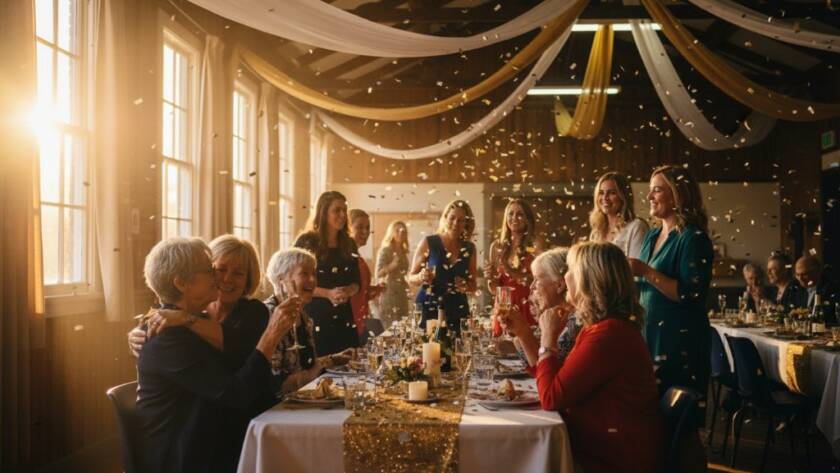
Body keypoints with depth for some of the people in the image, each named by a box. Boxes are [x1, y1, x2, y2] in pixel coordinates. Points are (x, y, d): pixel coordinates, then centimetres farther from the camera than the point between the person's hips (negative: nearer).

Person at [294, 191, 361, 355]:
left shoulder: (349, 244, 10)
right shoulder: (306, 242, -4)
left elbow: (356, 282, 13)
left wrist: (347, 292, -10)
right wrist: (328, 294, -16)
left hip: (344, 319, 4)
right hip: (315, 318, -4)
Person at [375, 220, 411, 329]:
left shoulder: (403, 252, 13)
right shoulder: (385, 250, -6)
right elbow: (378, 274, -13)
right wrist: (392, 265, -24)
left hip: (402, 295, 7)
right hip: (389, 294, -7)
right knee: (389, 327, -9)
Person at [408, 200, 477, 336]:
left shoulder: (469, 248, 7)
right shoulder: (429, 242, -1)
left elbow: (473, 285, 15)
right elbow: (411, 277, 3)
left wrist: (465, 286, -6)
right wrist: (421, 277, -17)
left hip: (457, 310, 2)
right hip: (429, 307, -2)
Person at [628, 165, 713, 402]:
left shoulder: (694, 238, -11)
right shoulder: (652, 236, 13)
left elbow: (691, 295, -21)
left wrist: (646, 272, -22)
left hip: (679, 341, -7)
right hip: (648, 335, 7)